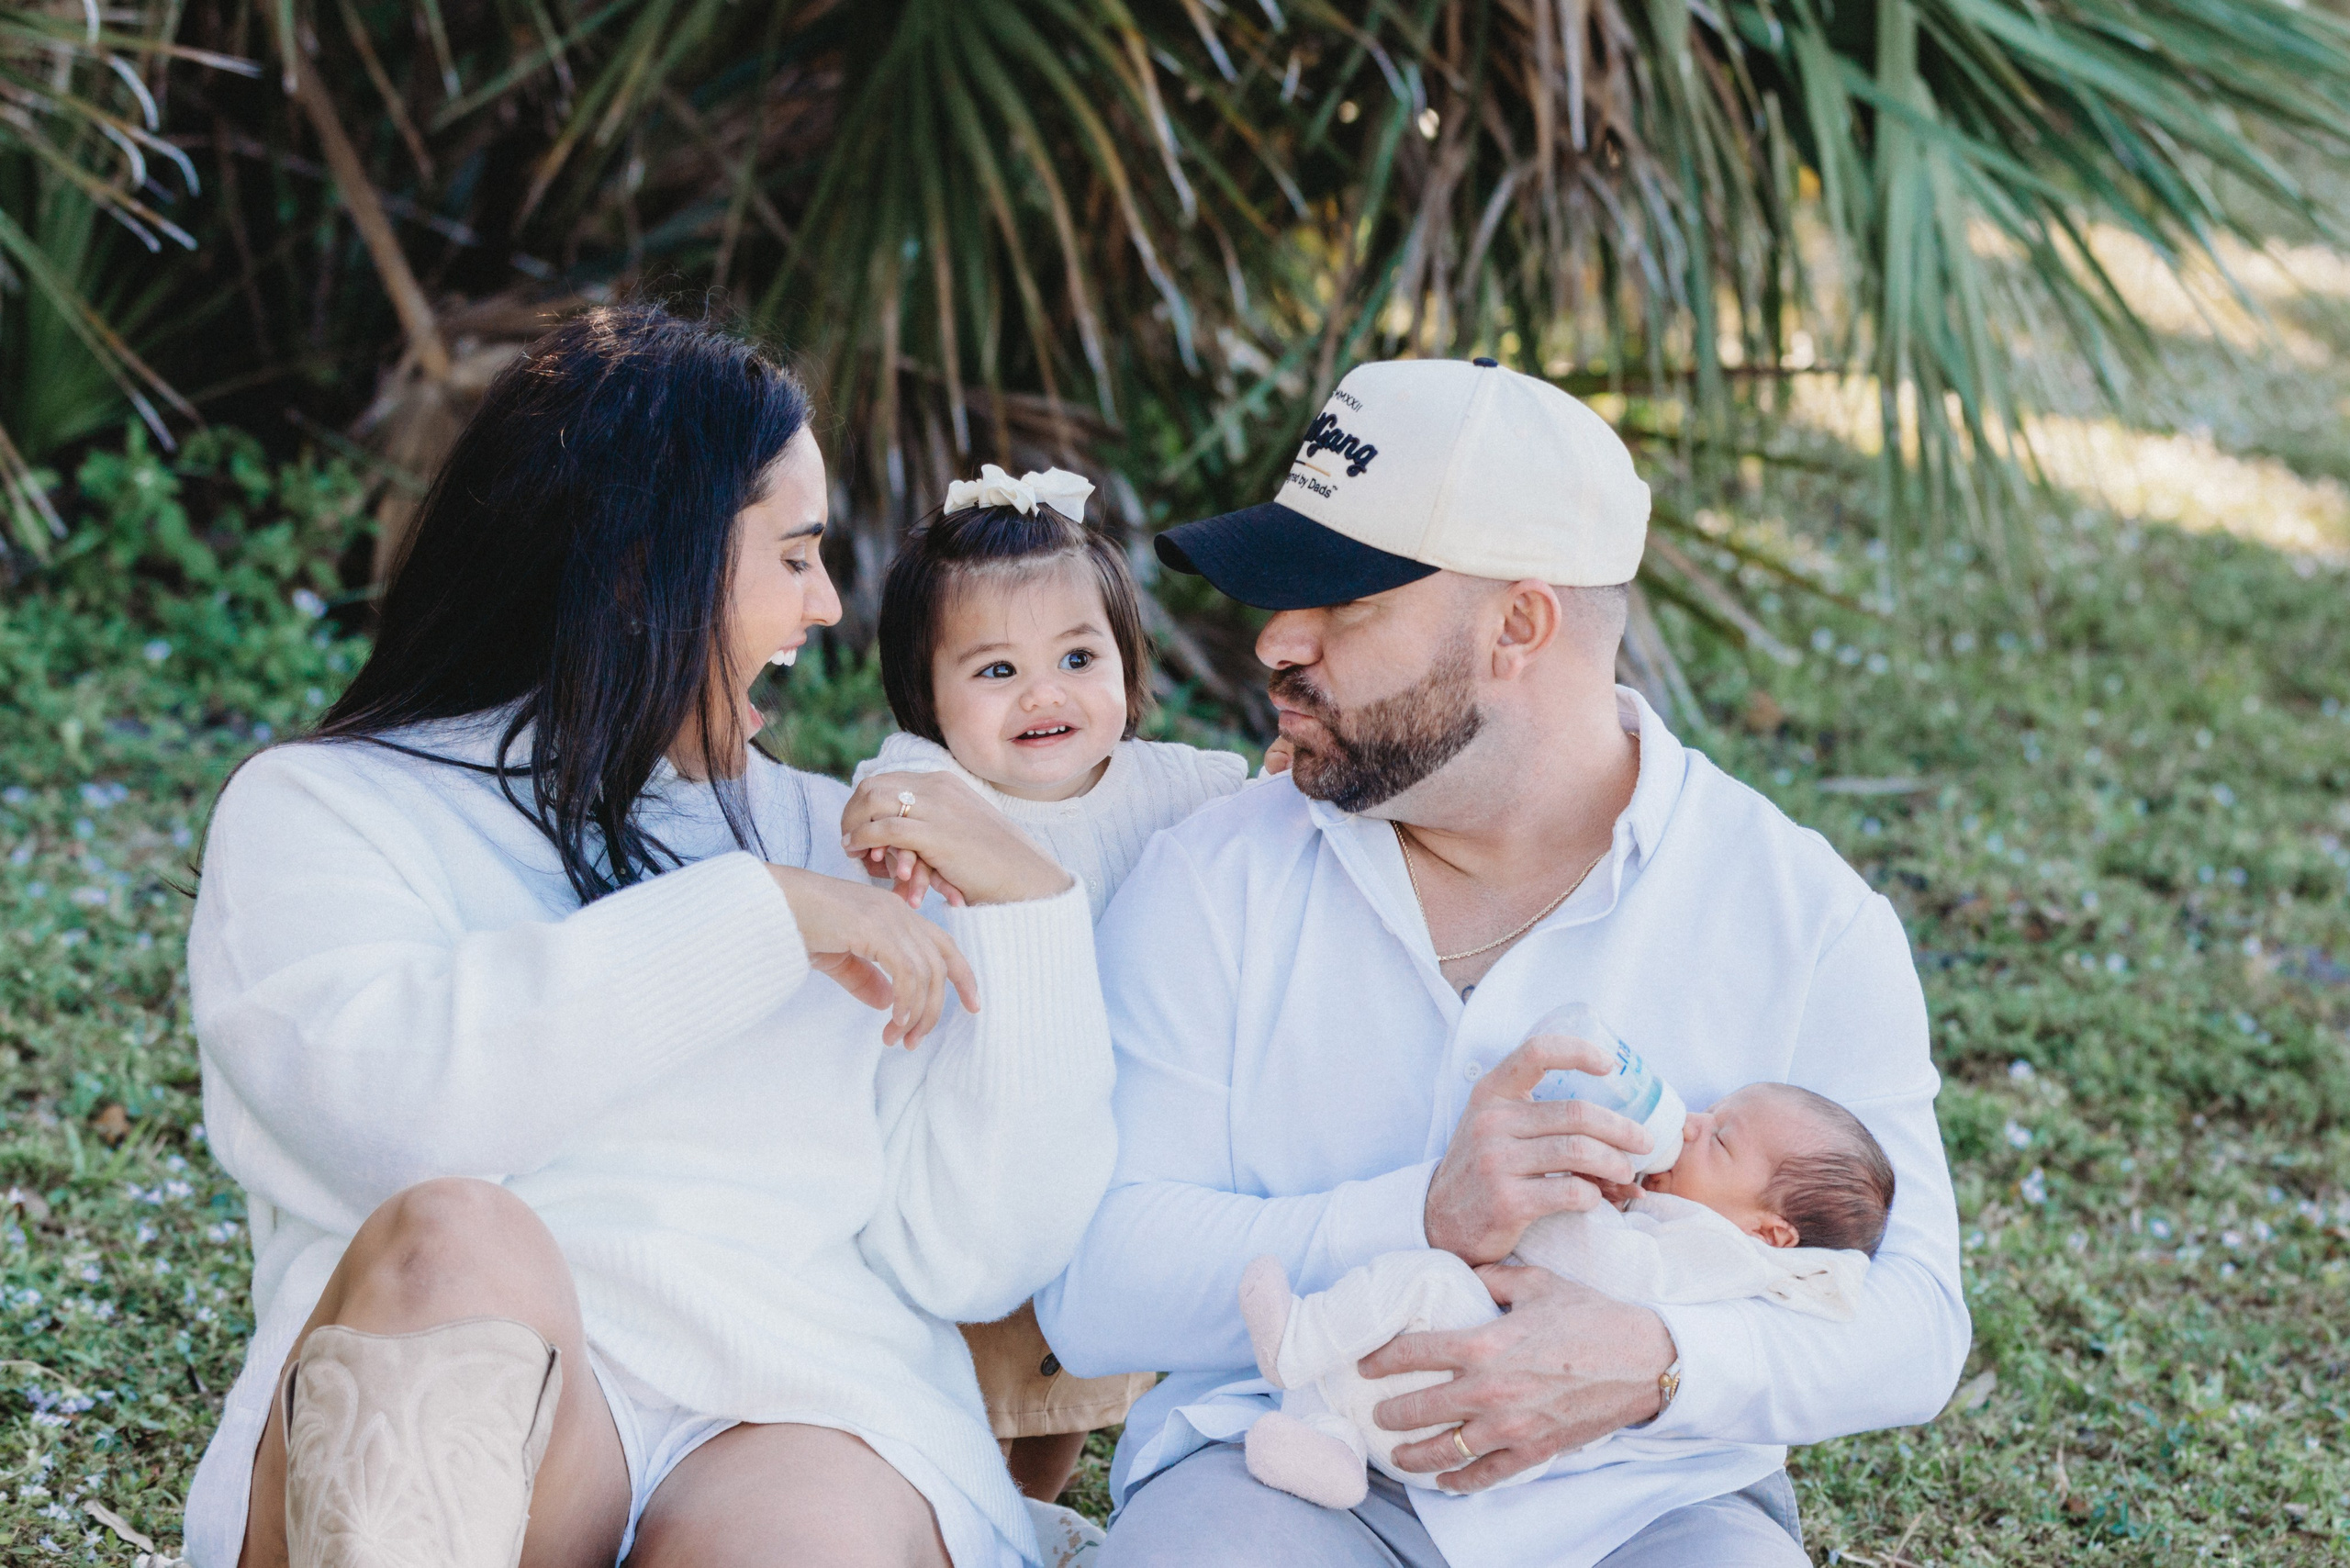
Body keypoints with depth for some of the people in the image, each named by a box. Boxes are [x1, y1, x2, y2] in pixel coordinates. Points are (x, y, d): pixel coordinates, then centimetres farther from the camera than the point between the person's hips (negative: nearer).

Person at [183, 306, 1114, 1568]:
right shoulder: (316, 805, 13)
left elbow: (976, 1259, 13)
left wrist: (1030, 910, 4)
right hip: (416, 1442, 0)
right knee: (456, 1238, -36)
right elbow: (367, 1093, -11)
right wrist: (761, 919, -8)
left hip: (810, 1426, 1)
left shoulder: (830, 837, 22)